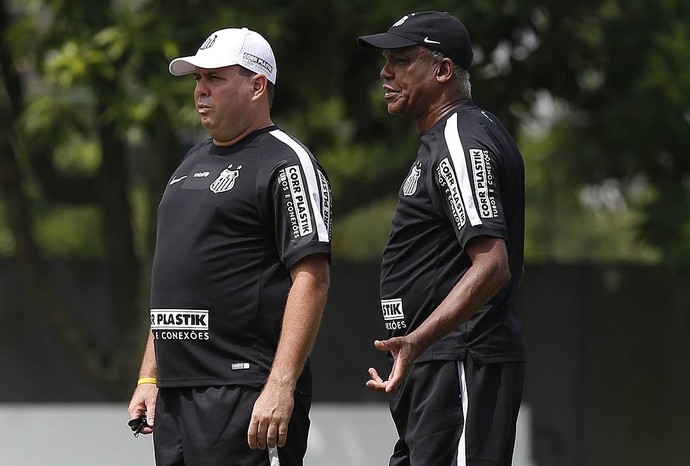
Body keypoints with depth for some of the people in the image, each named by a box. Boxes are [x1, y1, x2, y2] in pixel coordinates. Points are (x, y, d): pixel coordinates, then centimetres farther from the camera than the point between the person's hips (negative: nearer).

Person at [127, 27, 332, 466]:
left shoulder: (286, 162, -6)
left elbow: (312, 280, -15)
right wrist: (149, 378, 19)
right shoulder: (193, 162, 21)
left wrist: (281, 387, -23)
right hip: (175, 393, 9)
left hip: (246, 394, -8)